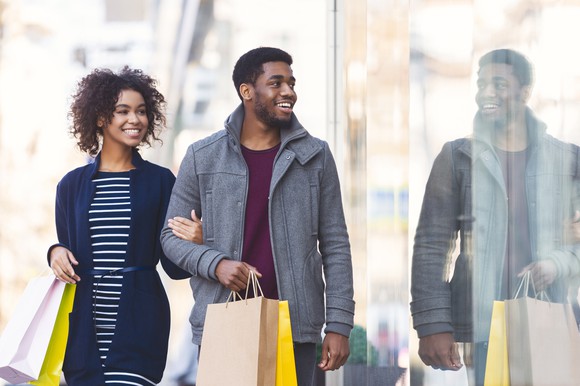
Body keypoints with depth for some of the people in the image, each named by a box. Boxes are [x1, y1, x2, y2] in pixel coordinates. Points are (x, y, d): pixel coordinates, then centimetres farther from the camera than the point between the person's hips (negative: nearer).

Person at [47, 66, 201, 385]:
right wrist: (57, 253, -3)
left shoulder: (160, 181, 5)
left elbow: (172, 266, 4)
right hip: (83, 327, 2)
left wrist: (193, 245, -16)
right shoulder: (72, 185, 10)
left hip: (138, 326, -2)